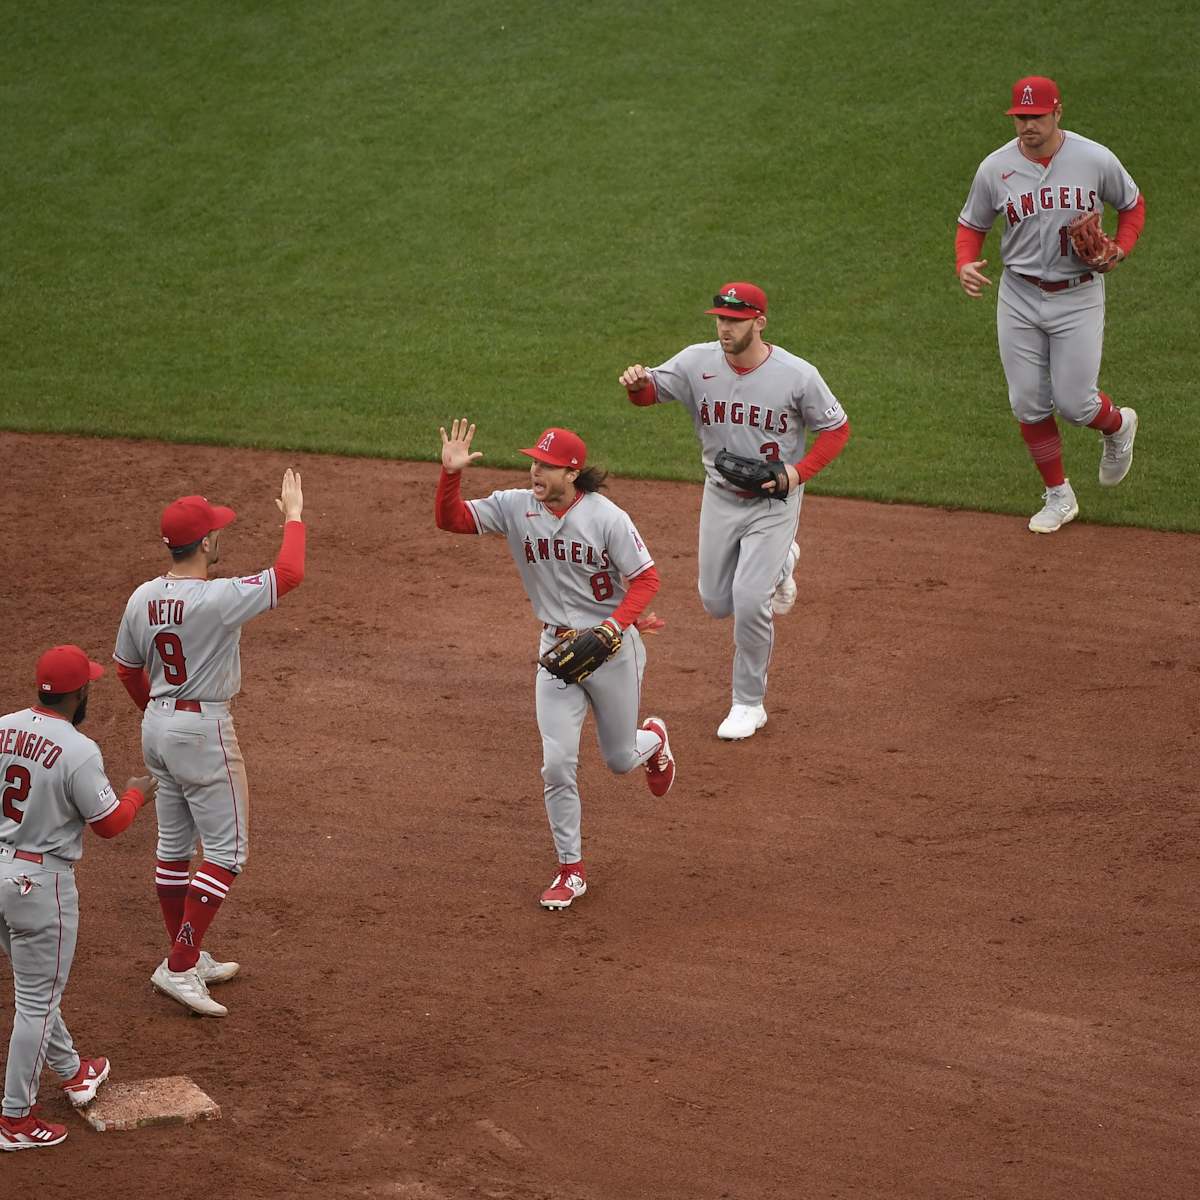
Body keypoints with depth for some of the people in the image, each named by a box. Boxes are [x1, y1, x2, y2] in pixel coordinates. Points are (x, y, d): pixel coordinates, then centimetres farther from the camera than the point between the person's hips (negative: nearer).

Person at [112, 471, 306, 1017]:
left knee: (174, 845, 16)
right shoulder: (218, 599, -24)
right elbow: (289, 573, -16)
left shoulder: (142, 599, -1)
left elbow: (127, 669, 11)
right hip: (204, 731, -8)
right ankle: (180, 965, -5)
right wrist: (293, 516, -1)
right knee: (226, 851, 0)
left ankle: (188, 959, 27)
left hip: (157, 726, 8)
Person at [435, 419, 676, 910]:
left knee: (620, 759, 14)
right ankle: (571, 870, 8)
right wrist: (451, 472, -29)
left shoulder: (606, 517, -18)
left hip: (614, 645, -2)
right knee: (557, 764, -6)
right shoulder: (515, 506, -7)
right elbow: (450, 519, -12)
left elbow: (645, 578, -14)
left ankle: (652, 738, 52)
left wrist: (612, 627, -28)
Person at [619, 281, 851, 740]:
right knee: (716, 603, 13)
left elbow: (837, 429, -7)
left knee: (749, 600, -13)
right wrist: (638, 383, -41)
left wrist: (800, 471, -21)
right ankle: (777, 563, 45)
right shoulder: (698, 362, -11)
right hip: (720, 497, 4)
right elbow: (651, 390, -15)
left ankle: (749, 704, 6)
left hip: (774, 501, -4)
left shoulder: (797, 375, -18)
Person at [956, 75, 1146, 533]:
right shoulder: (995, 168, -7)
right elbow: (971, 225, 5)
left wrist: (1120, 248, -12)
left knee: (1074, 403, -3)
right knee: (1028, 404, 4)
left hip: (1078, 297, -2)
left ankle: (1118, 426, 34)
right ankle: (1058, 497, 21)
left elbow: (1133, 204, 7)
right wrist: (965, 265, -16)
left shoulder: (1096, 160, -10)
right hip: (1019, 297, 2)